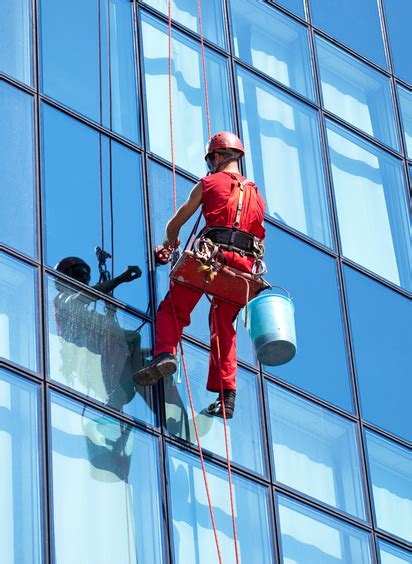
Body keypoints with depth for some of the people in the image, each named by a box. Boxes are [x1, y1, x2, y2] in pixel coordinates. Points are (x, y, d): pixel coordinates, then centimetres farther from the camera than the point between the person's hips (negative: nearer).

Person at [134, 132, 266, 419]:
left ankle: (165, 354, -25)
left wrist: (170, 241, 40)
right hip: (244, 264, 4)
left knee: (172, 310, 3)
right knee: (224, 327, 12)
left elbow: (175, 224, 20)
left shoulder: (209, 183, 12)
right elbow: (260, 241, 26)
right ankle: (227, 395, 2)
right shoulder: (256, 194, 26)